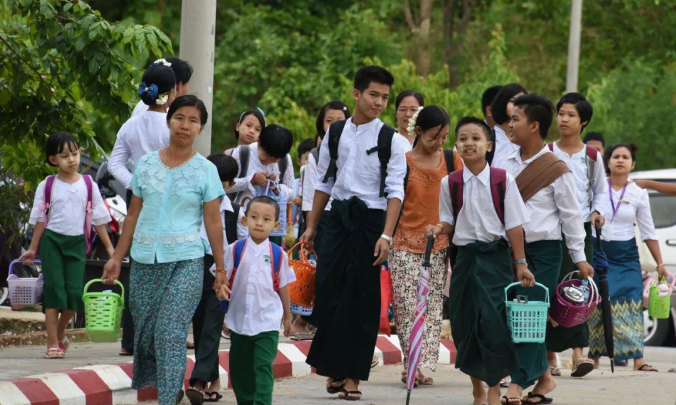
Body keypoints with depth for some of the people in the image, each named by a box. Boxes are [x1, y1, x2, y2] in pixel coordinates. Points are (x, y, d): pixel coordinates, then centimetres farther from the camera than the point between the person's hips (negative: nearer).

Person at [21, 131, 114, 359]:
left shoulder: (89, 186, 4)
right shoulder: (47, 186, 0)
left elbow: (98, 219, 8)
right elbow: (40, 220, 5)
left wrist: (109, 247, 7)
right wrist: (33, 250, 6)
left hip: (76, 242, 1)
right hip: (52, 240, -1)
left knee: (74, 291, -5)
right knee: (54, 289, -6)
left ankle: (61, 333, 20)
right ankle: (53, 343, -4)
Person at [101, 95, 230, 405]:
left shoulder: (205, 170, 1)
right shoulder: (146, 165, 8)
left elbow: (213, 223, 2)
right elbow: (134, 215, 12)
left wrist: (221, 271, 1)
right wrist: (117, 258, 9)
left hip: (186, 263, -3)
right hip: (144, 262, 3)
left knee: (170, 333, -12)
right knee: (144, 330, 5)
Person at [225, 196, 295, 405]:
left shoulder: (278, 254, -2)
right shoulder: (235, 250, -2)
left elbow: (283, 286, 7)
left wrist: (287, 316, 12)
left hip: (267, 322, -2)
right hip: (239, 320, 2)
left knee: (263, 367, -10)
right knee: (240, 368, 13)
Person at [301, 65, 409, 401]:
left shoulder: (391, 140, -4)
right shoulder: (335, 133, 7)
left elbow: (395, 191, -7)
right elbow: (324, 182, 13)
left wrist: (386, 235, -16)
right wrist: (311, 226, 12)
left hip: (370, 221, -3)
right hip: (338, 218, 3)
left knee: (361, 300, -1)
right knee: (328, 293, 1)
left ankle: (351, 374, 6)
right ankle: (333, 367, 15)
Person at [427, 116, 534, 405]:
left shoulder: (503, 180, -3)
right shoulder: (449, 183, 3)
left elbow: (514, 226, -1)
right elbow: (449, 223, 12)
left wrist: (520, 264, -3)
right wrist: (439, 229, -11)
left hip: (495, 256, -3)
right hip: (465, 257, 3)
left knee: (493, 321, -11)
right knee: (465, 324, 3)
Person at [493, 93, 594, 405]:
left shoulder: (556, 170, -7)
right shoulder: (506, 164, 8)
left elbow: (571, 215, -2)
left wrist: (579, 258, 0)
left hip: (543, 250, -6)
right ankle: (543, 376, 18)